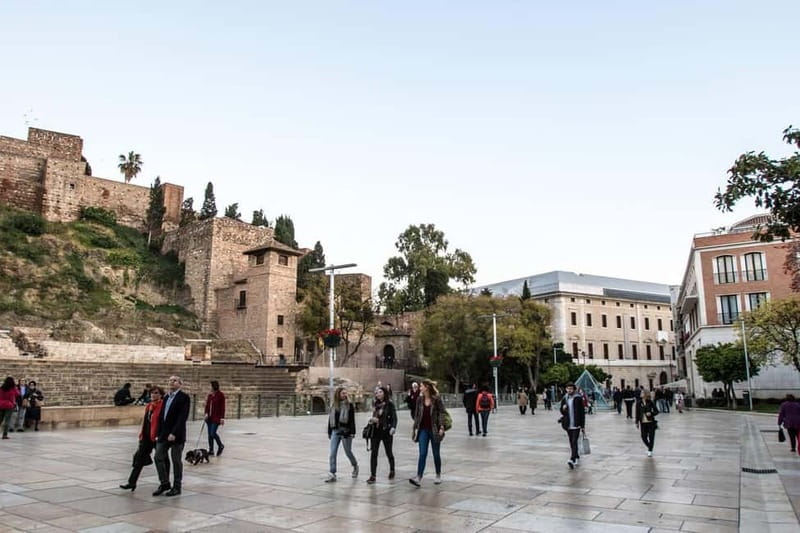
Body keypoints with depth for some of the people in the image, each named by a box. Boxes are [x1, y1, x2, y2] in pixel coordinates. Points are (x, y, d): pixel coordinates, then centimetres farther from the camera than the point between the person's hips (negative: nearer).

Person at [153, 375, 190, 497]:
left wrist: (174, 433, -23)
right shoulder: (166, 398, 14)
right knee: (159, 457, 3)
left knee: (176, 461, 3)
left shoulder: (184, 397, -10)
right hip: (164, 434, 7)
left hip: (176, 435, -7)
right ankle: (164, 483, 17)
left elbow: (183, 417, -18)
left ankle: (177, 487, 15)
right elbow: (161, 416, 15)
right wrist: (159, 433, 8)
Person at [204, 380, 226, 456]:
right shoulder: (210, 395, 10)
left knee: (213, 433, -11)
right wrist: (206, 413, -4)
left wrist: (222, 418, -13)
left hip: (216, 418, -7)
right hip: (209, 417, 7)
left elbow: (222, 407, -10)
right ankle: (211, 450, 17)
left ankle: (220, 446, 12)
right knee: (210, 434, 8)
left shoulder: (220, 395, -8)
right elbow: (207, 405, 13)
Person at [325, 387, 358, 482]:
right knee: (332, 453, -3)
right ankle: (332, 475, 0)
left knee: (348, 452, 8)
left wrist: (352, 432, -14)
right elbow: (330, 419, 13)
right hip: (335, 431, 4)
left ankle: (355, 466, 35)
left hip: (346, 431, -3)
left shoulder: (349, 405, -3)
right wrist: (329, 432, 12)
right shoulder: (334, 406, 8)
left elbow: (352, 420, -7)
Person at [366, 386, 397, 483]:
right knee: (373, 453, -2)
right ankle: (372, 476, 0)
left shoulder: (390, 404, -8)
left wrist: (393, 428, -27)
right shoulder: (376, 404, 8)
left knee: (389, 452, 12)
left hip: (386, 431, -4)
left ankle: (392, 470, 35)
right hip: (375, 431, 5)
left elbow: (394, 417, -13)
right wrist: (372, 419, -1)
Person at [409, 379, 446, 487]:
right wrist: (416, 428, 4)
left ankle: (438, 475, 28)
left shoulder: (437, 399, -8)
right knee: (422, 454, -5)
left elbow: (442, 413, -8)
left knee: (436, 454, 10)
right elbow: (417, 414, 8)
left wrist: (441, 427, -15)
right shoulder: (420, 399, 4)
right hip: (423, 430, 3)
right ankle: (419, 478, -10)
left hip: (434, 430, -3)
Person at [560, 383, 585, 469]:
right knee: (571, 442, 12)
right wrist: (563, 409, -10)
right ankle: (577, 458, 28)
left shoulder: (578, 398, -6)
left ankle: (572, 460, -21)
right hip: (568, 425, 5)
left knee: (574, 441, -14)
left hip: (576, 424, -5)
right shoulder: (564, 399, 6)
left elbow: (582, 412, -5)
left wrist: (583, 425, -7)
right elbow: (561, 411, 15)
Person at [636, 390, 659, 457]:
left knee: (651, 437, 0)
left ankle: (650, 451, 16)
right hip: (643, 423, 2)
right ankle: (649, 448, 29)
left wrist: (651, 413, -20)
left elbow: (656, 411, -1)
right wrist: (637, 422, 6)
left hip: (651, 422, -2)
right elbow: (637, 413, 5)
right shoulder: (638, 403, -1)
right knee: (644, 437, 2)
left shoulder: (651, 402, -7)